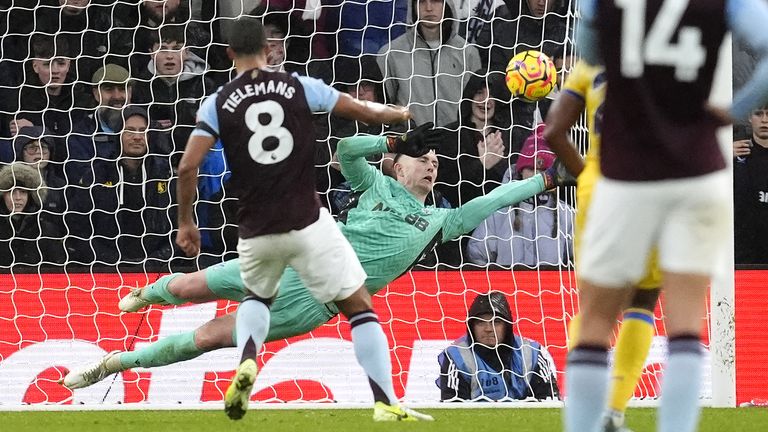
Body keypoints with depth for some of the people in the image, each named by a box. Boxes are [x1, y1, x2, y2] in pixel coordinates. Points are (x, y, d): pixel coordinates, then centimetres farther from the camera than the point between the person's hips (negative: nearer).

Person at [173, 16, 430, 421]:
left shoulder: (217, 103, 1)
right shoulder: (300, 88, 2)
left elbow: (188, 167, -7)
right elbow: (365, 111, 11)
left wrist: (186, 222, 8)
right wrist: (400, 113, 33)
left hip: (257, 232, 2)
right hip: (308, 224, -2)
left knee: (256, 297, 31)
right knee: (360, 308, 9)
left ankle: (246, 363, 2)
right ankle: (386, 405, -2)